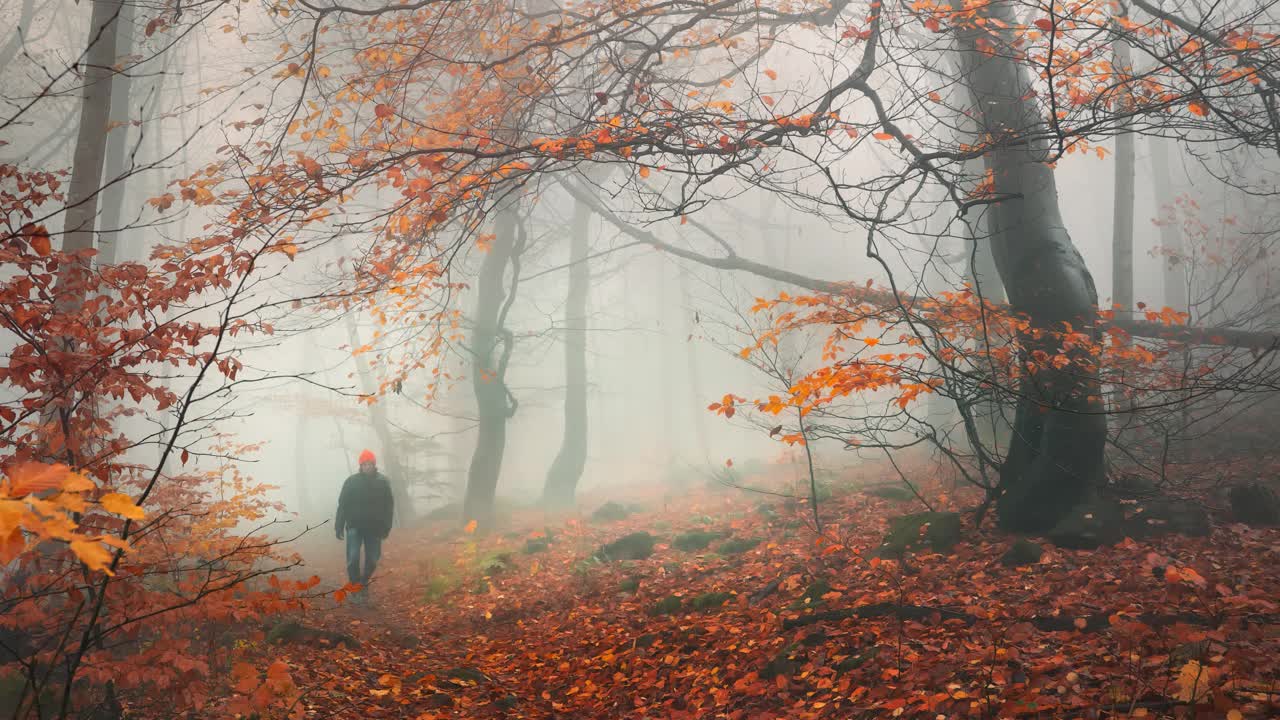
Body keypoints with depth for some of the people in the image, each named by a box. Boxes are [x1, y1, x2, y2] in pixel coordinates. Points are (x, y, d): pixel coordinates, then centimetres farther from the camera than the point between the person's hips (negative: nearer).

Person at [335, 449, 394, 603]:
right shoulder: (351, 481, -3)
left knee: (372, 560, 7)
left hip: (374, 528, 1)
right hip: (355, 527, -1)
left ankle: (364, 584, 30)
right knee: (353, 558, -11)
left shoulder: (383, 482, -2)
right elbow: (342, 505, -1)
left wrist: (386, 527, -1)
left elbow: (389, 506, 2)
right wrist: (339, 526, -5)